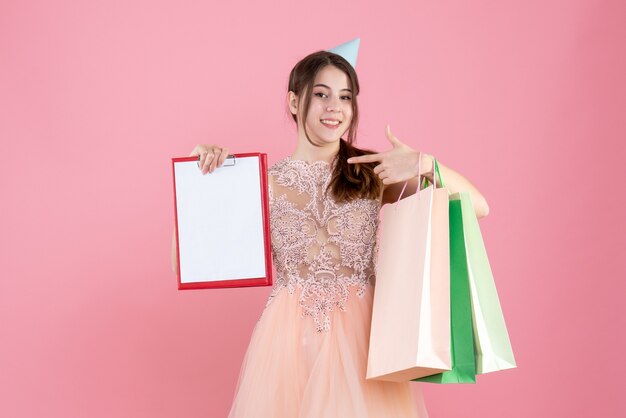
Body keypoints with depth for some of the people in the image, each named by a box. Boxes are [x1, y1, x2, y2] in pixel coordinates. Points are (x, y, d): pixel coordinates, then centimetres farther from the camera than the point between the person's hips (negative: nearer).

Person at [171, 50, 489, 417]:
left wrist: (425, 164, -18)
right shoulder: (266, 182, 3)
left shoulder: (375, 172, 2)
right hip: (289, 336, 0)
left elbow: (478, 206, -3)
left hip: (360, 333, 0)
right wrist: (201, 176, -2)